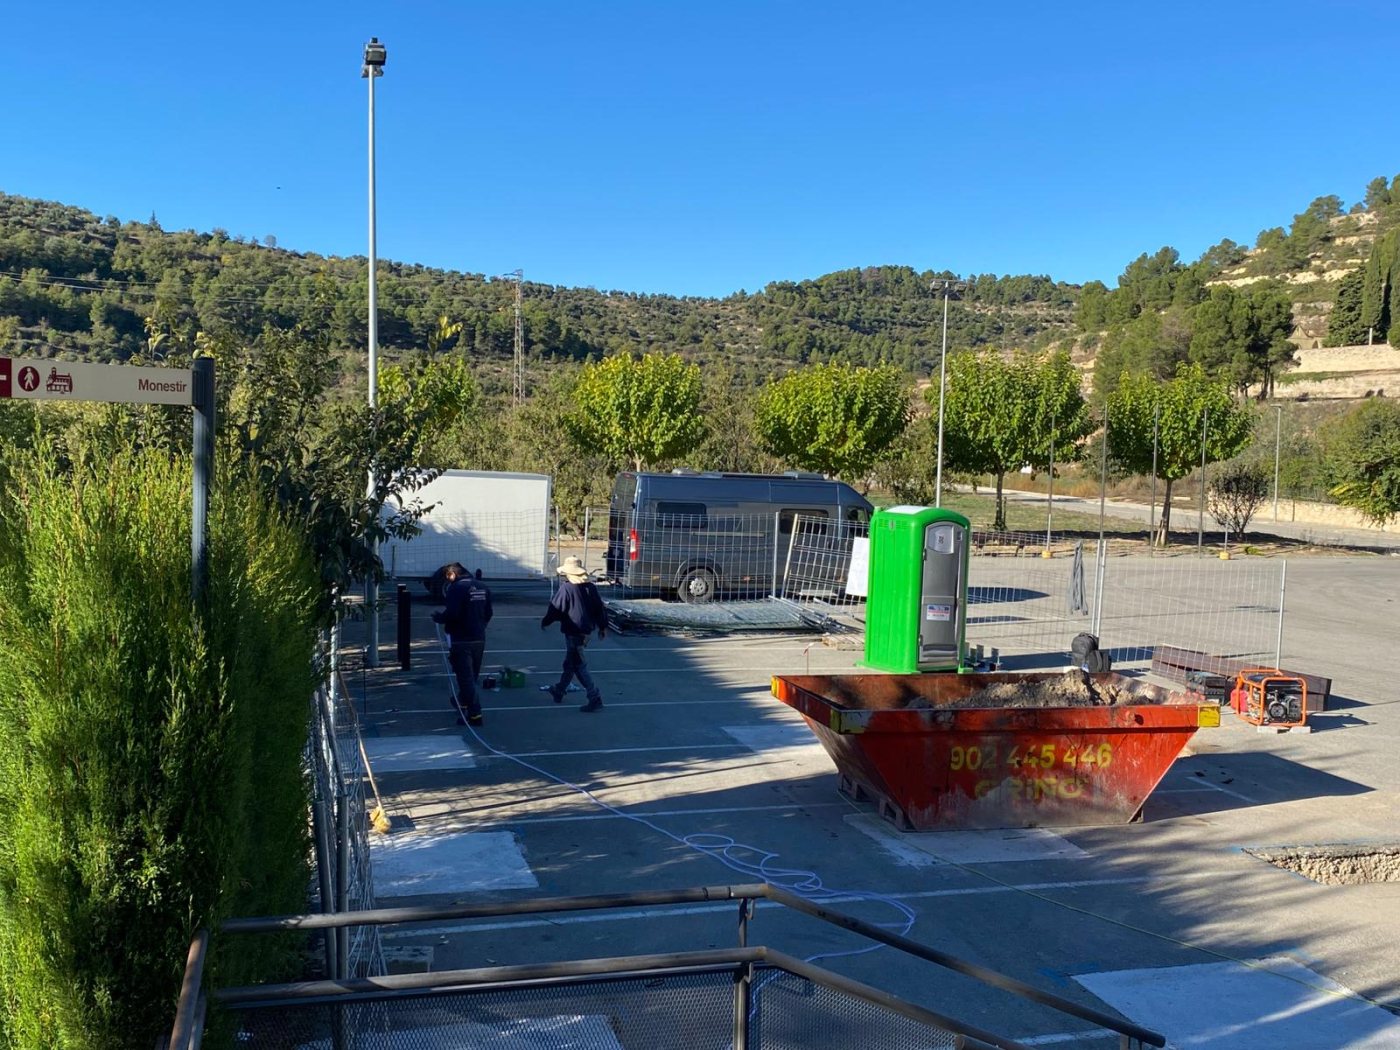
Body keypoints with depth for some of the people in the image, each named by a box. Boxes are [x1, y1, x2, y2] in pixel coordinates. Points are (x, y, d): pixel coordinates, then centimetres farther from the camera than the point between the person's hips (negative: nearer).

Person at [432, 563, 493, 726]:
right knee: (472, 676, 21)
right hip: (479, 639, 7)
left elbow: (452, 614, -23)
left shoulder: (456, 588, -14)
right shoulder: (483, 588, 8)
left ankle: (475, 714, -8)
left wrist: (439, 616, -4)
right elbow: (488, 614, 11)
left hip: (462, 641, -7)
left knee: (465, 677, -3)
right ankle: (463, 701, 41)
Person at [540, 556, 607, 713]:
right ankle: (559, 691, 39)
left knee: (580, 666, -4)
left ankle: (595, 698, -9)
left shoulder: (566, 588, -17)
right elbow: (600, 608, 10)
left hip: (573, 632, -8)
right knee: (569, 663, 23)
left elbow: (555, 609, -13)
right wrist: (603, 626, 21)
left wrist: (544, 622, 4)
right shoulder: (591, 587, 5)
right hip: (586, 630, 8)